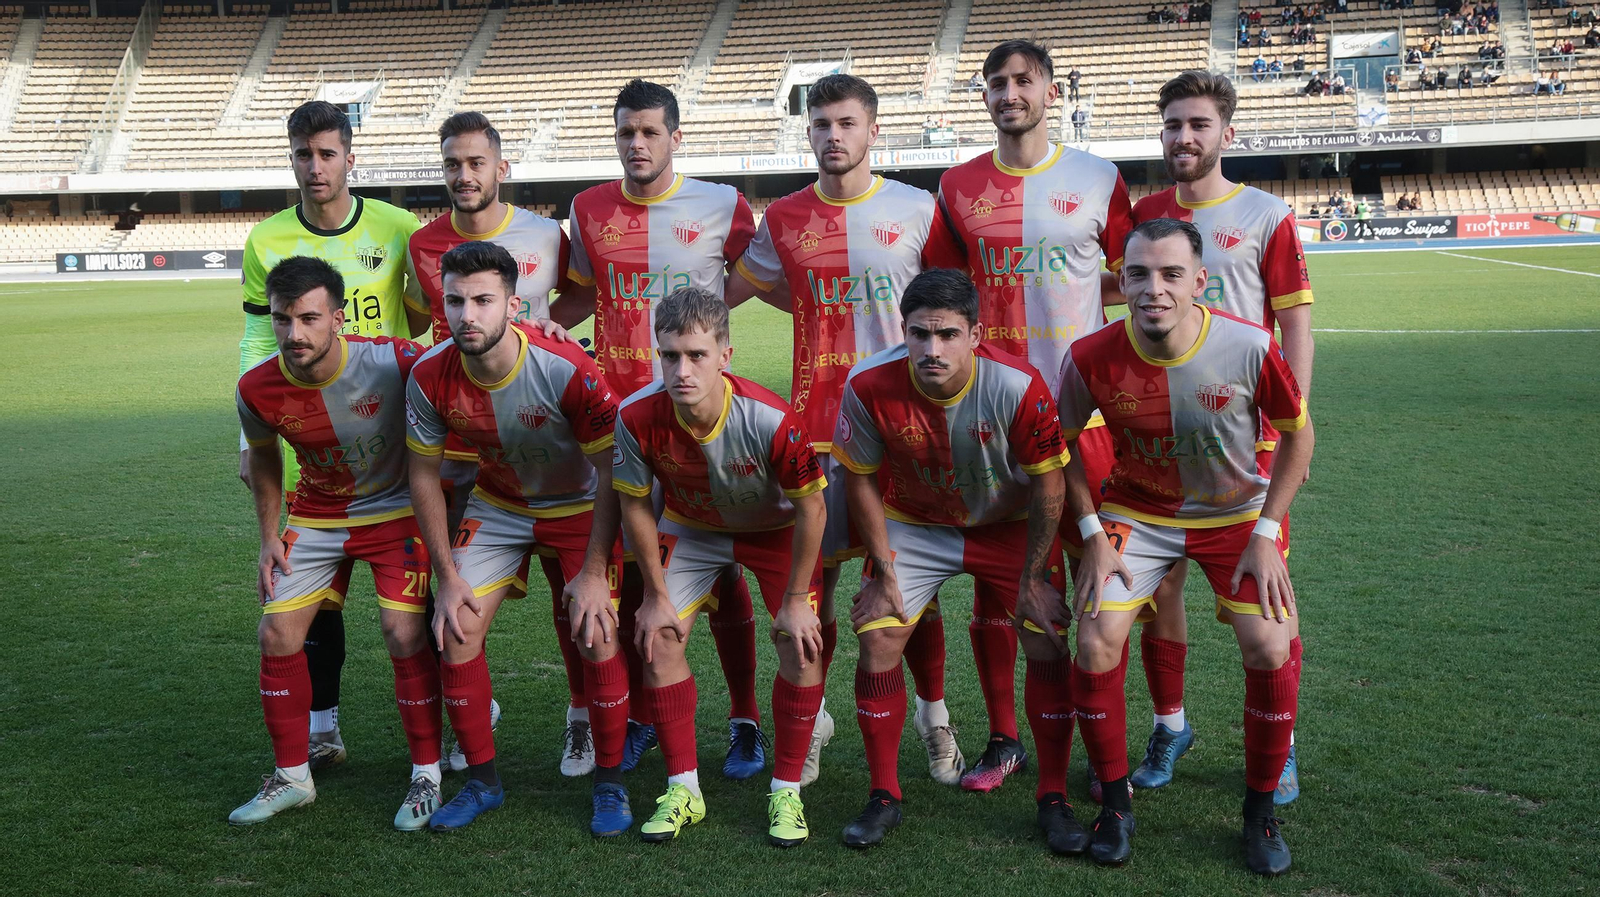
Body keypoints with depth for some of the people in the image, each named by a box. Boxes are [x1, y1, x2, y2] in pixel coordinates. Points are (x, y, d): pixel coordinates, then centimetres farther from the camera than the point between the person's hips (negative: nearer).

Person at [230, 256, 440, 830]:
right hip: (315, 516, 4)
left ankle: (427, 775, 4)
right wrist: (269, 537, 7)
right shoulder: (257, 389, -16)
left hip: (395, 509, -4)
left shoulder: (394, 362, -29)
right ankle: (292, 777, 18)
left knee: (404, 635, -14)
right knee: (277, 634, -1)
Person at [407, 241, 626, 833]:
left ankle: (610, 785, 7)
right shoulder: (430, 377, -19)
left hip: (580, 506, -3)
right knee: (455, 631, -6)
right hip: (495, 505, 3)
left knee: (596, 637, -14)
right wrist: (447, 576, -6)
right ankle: (482, 781, 14)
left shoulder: (568, 372, -30)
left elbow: (611, 473, -20)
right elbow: (424, 475, -5)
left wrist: (594, 573, -20)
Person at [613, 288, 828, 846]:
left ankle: (786, 792, 3)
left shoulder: (771, 421, -38)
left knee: (801, 643, -14)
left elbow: (811, 509, -22)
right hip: (690, 528, 2)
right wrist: (656, 595, -8)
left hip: (776, 527, -2)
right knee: (658, 637, -7)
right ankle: (683, 789, 8)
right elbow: (636, 506, -13)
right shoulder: (638, 418, -30)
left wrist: (795, 600, -16)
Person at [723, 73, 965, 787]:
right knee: (812, 579, 5)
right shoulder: (785, 220, 6)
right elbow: (726, 292, 19)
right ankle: (811, 716, 24)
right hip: (816, 426, 1)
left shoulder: (916, 210, 2)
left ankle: (935, 718, 24)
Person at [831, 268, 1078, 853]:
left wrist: (1032, 578, -11)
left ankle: (1053, 800, 8)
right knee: (877, 640, -9)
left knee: (1048, 644, -10)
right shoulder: (870, 386, -26)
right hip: (913, 525, 1)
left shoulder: (1019, 387, -30)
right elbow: (861, 479, -10)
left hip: (1011, 525, -1)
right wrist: (884, 573, -8)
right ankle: (883, 797, 9)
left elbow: (1046, 482, -16)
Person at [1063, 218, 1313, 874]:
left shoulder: (1250, 348, -25)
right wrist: (1093, 536, -6)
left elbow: (1297, 433, -7)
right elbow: (1065, 441, -2)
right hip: (1136, 511, 1)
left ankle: (1260, 809, 10)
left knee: (1271, 649, -15)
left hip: (1237, 512, 0)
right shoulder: (1092, 358, -22)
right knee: (1097, 643, -14)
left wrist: (1265, 534, -10)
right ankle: (1115, 800, 10)